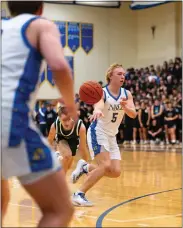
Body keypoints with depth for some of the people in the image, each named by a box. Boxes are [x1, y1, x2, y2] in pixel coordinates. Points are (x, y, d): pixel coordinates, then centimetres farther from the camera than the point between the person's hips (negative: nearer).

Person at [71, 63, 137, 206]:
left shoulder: (126, 94, 0)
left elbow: (133, 114, -13)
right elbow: (98, 104, -40)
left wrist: (125, 107, -36)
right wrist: (97, 111, -65)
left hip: (112, 136, 7)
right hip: (98, 132, -7)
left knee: (116, 172, -2)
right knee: (105, 165, -24)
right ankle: (79, 194, -14)